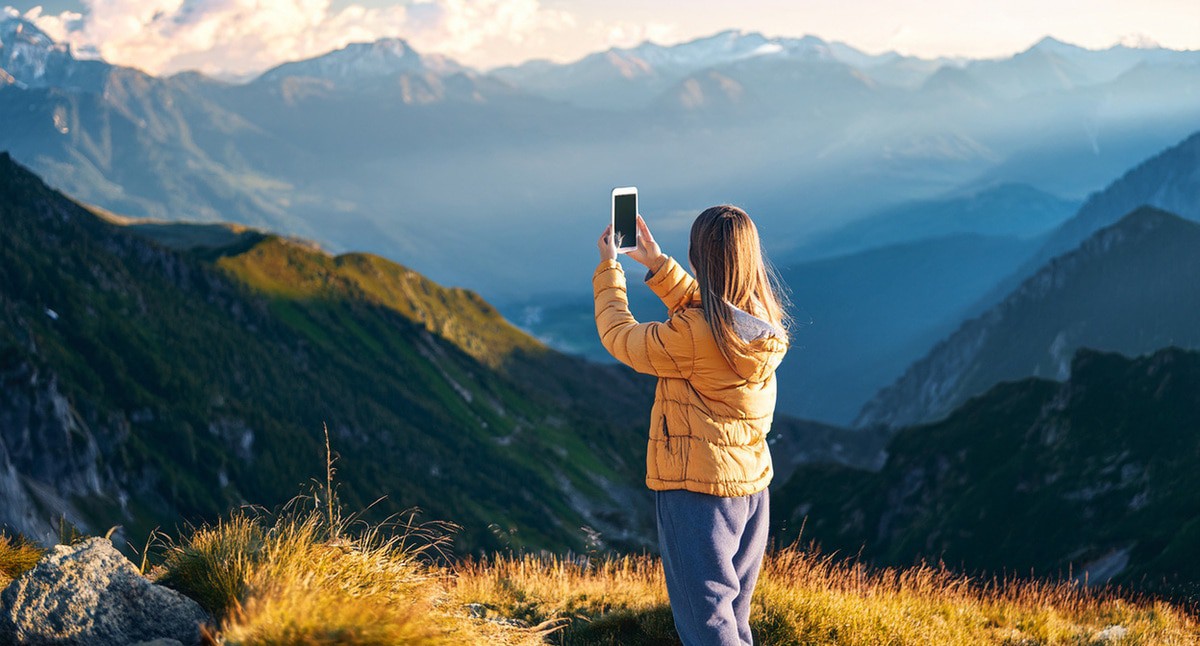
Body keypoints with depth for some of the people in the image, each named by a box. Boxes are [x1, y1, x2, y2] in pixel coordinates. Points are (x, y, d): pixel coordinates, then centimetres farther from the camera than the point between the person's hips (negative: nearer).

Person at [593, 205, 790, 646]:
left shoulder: (692, 336, -25)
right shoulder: (763, 319, -3)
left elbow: (619, 337, -8)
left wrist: (608, 269, 5)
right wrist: (658, 265, 18)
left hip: (697, 488, -7)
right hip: (752, 485, 7)